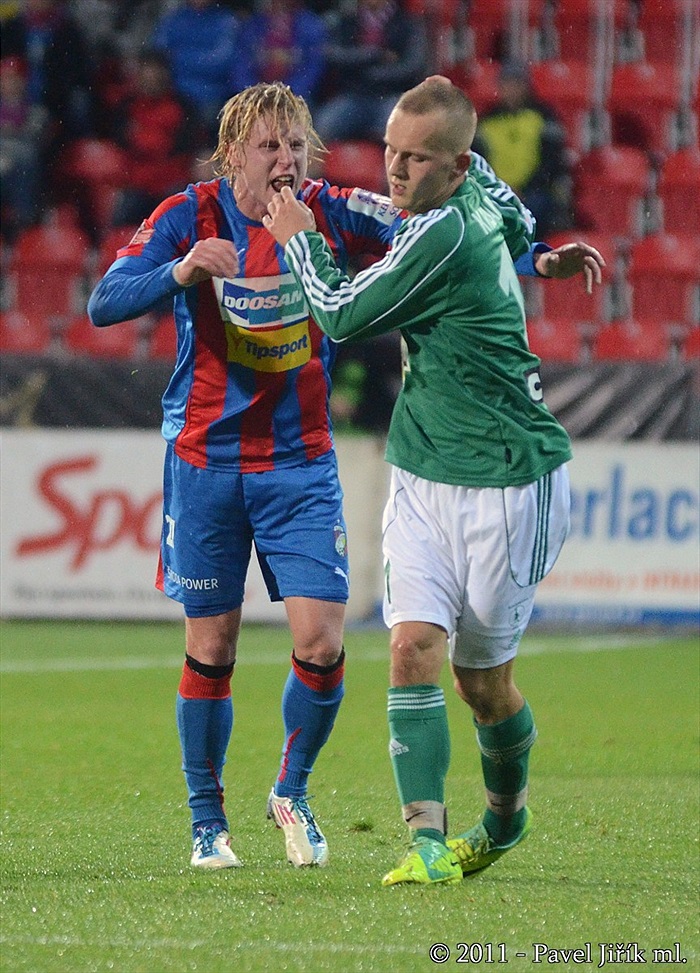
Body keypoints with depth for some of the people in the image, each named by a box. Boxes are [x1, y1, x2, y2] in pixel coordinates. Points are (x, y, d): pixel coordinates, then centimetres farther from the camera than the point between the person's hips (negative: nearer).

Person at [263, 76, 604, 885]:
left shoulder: (443, 235, -21)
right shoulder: (480, 196, 3)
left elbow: (342, 316, -10)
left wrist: (299, 238, 3)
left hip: (504, 484, -8)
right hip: (423, 478, 8)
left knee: (482, 679, 5)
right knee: (414, 644, -10)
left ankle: (506, 815, 33)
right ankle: (427, 840, -16)